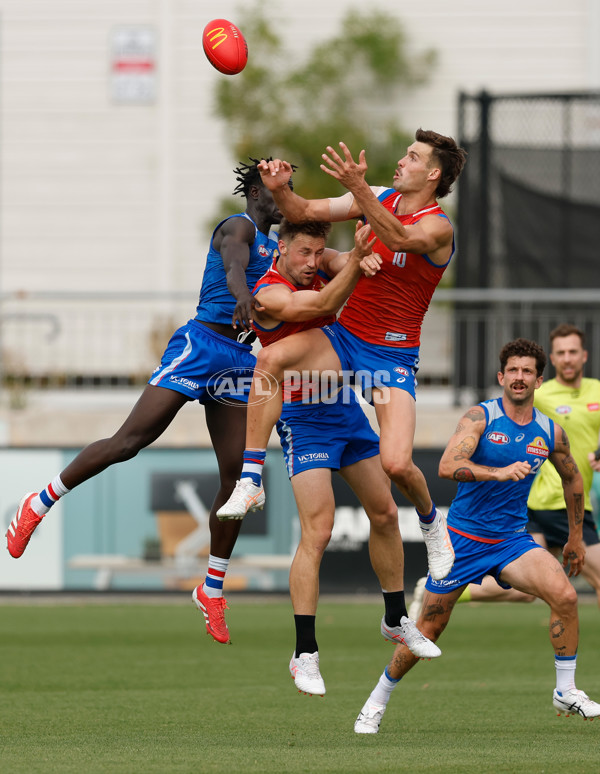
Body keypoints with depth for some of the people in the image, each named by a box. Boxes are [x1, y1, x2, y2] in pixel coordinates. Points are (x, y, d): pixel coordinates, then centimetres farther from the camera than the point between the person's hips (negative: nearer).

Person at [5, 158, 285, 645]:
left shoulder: (276, 247, 20)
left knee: (237, 479, -1)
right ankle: (41, 503, 3)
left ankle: (213, 591, 9)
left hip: (240, 361, 8)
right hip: (201, 344, -7)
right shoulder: (239, 227, -6)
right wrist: (242, 293, -52)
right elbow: (233, 259, -30)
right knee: (129, 442, -14)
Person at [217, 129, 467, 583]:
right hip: (344, 336, 5)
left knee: (396, 464, -18)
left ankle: (433, 524, 18)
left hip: (393, 355, -5)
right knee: (270, 359, -25)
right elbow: (308, 213, 5)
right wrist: (280, 190, -17)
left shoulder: (438, 227, -14)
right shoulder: (380, 199, 5)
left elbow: (398, 239, -35)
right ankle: (250, 483, -22)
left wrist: (358, 188, -47)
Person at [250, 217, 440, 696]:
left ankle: (396, 621, 31)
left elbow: (349, 262, -14)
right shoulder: (270, 294, -18)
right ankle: (305, 655, -11)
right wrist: (357, 257, -45)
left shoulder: (320, 266, 3)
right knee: (317, 531, -15)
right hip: (303, 419, -7)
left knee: (385, 515, 13)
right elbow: (323, 305, -32)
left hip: (345, 406, 7)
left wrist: (362, 257, -38)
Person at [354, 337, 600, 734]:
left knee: (565, 596, -22)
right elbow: (448, 466, -27)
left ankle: (566, 691, -7)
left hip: (512, 538, 3)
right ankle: (377, 701, 21)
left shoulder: (551, 432, 1)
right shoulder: (480, 418, -12)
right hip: (463, 536, -3)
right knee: (430, 627, 1)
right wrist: (498, 472, -42)